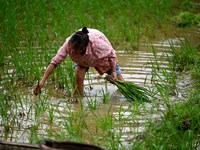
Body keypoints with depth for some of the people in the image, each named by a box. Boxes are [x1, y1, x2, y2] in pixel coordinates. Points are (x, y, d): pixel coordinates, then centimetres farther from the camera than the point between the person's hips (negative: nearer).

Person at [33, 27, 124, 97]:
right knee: (78, 74, -26)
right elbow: (55, 62, -40)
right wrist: (42, 81, -45)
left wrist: (114, 71, -23)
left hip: (103, 55, -1)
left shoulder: (97, 44, -48)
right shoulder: (69, 43, -42)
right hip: (82, 59, 1)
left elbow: (112, 53, -27)